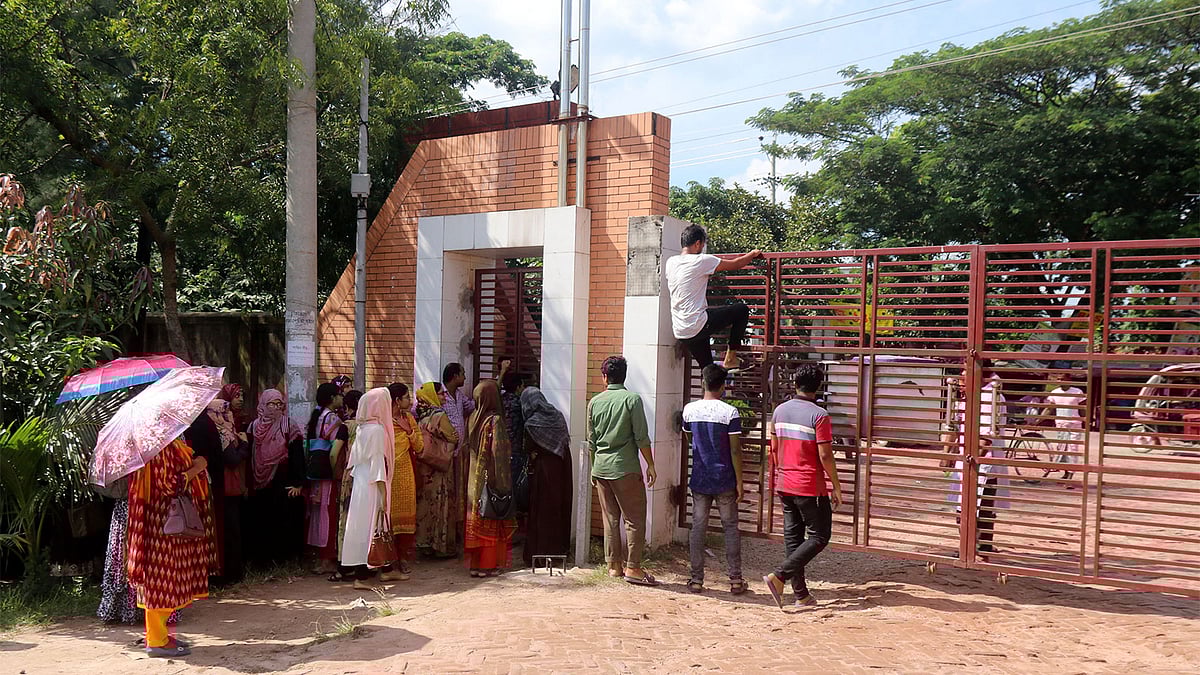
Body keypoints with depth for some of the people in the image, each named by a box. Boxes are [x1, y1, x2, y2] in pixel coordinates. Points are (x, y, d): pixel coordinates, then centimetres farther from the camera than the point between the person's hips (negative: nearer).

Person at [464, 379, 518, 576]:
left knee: (475, 519, 12)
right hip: (490, 477, -6)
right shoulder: (495, 420, -16)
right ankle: (488, 565, 7)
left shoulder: (472, 418, 3)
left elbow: (468, 446, 8)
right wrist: (503, 482, -14)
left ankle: (474, 563, 19)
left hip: (474, 477, 7)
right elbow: (500, 452, -17)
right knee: (491, 522, 3)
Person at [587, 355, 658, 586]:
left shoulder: (595, 402, 6)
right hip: (625, 468, -5)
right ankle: (632, 567, -2)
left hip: (601, 467, 5)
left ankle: (614, 565, 15)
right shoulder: (632, 399, -8)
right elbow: (641, 437, -11)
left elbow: (591, 441, 12)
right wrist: (650, 465, -2)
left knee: (610, 518, 12)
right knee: (635, 518, 1)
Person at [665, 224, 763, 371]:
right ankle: (730, 358, 12)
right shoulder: (701, 261, -9)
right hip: (697, 327, -7)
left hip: (679, 332, 8)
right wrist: (753, 254, 21)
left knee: (708, 369, 17)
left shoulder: (671, 262, 10)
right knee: (742, 309, 8)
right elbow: (735, 265, 1)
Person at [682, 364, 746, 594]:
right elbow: (735, 450, -11)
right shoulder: (730, 412, -11)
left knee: (698, 527, 6)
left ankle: (697, 579, 8)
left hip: (699, 479, 3)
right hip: (724, 480, -2)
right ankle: (735, 580, 10)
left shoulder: (690, 409, 0)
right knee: (730, 527, 7)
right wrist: (739, 482, -4)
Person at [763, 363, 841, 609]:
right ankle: (779, 576, -9)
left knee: (792, 536, 12)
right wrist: (837, 487, -7)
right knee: (819, 536, 4)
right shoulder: (819, 415, -14)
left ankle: (801, 594, 15)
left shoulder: (780, 411, 5)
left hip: (784, 484, 7)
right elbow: (824, 455, -16)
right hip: (810, 486, -6)